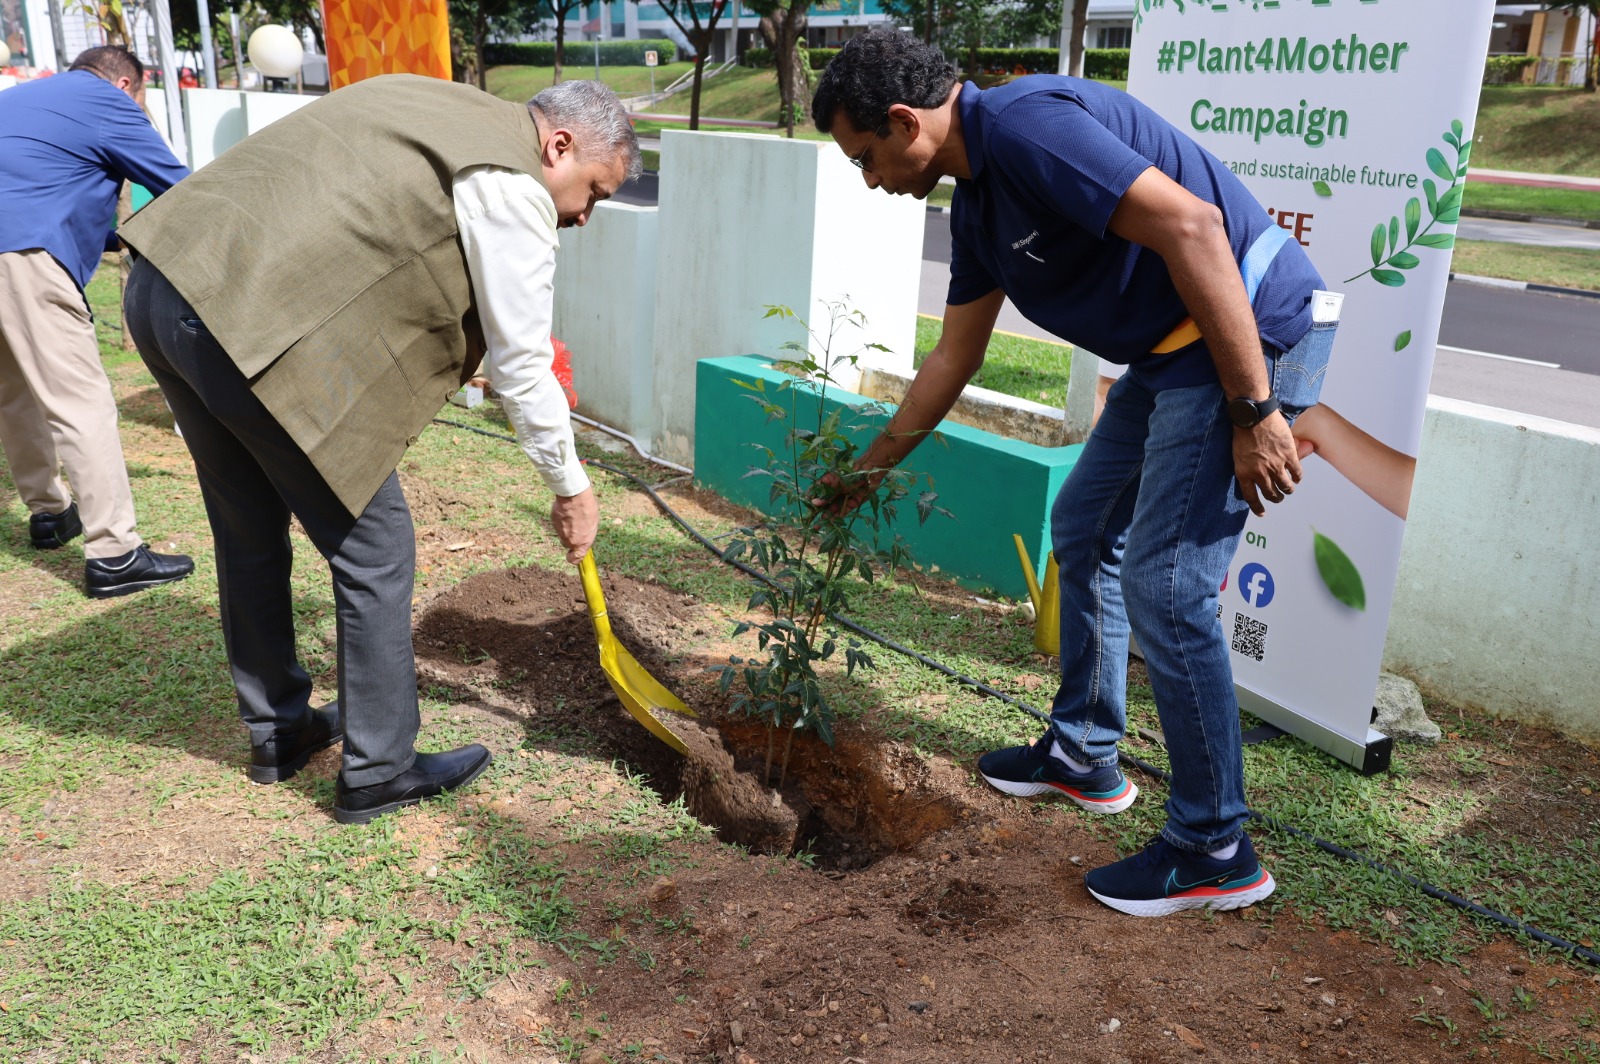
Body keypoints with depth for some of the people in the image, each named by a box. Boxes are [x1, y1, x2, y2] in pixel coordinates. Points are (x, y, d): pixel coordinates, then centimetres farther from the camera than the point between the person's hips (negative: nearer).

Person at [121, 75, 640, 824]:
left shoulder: (442, 107, 21)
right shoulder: (512, 190, -6)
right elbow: (522, 367, -3)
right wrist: (570, 489, 9)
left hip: (164, 276, 10)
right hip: (252, 325, -10)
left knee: (250, 534, 22)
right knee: (374, 549, 3)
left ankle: (277, 731, 38)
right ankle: (378, 772, 16)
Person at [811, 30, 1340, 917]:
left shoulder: (1025, 125, -19)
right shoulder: (976, 201, 12)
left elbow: (1191, 226, -27)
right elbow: (953, 359, 21)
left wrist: (1252, 412, -25)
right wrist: (870, 468, 28)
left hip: (1250, 333, -10)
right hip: (1174, 347, 10)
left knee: (1164, 584, -8)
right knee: (1083, 528, 18)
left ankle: (1216, 852, 7)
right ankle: (1083, 757, 33)